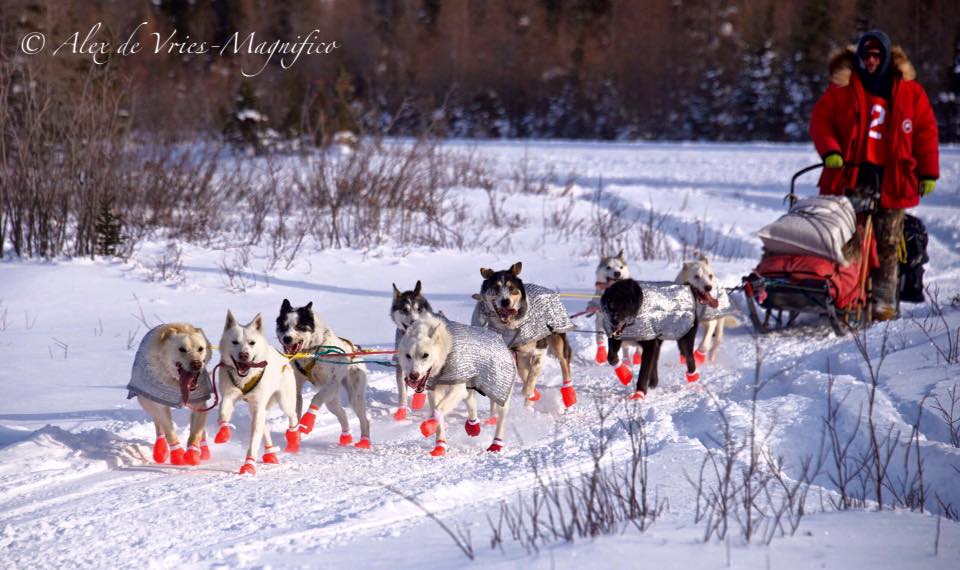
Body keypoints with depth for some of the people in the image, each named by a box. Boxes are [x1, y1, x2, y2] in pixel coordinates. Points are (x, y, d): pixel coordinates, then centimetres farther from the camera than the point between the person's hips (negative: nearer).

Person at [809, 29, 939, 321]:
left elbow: (926, 132, 9)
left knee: (886, 244, 0)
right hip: (849, 176, 0)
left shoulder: (909, 91, 8)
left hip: (890, 180, 0)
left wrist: (928, 173, 4)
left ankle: (884, 300, 5)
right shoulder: (841, 87, 8)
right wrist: (829, 150, -11)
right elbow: (820, 121, 7)